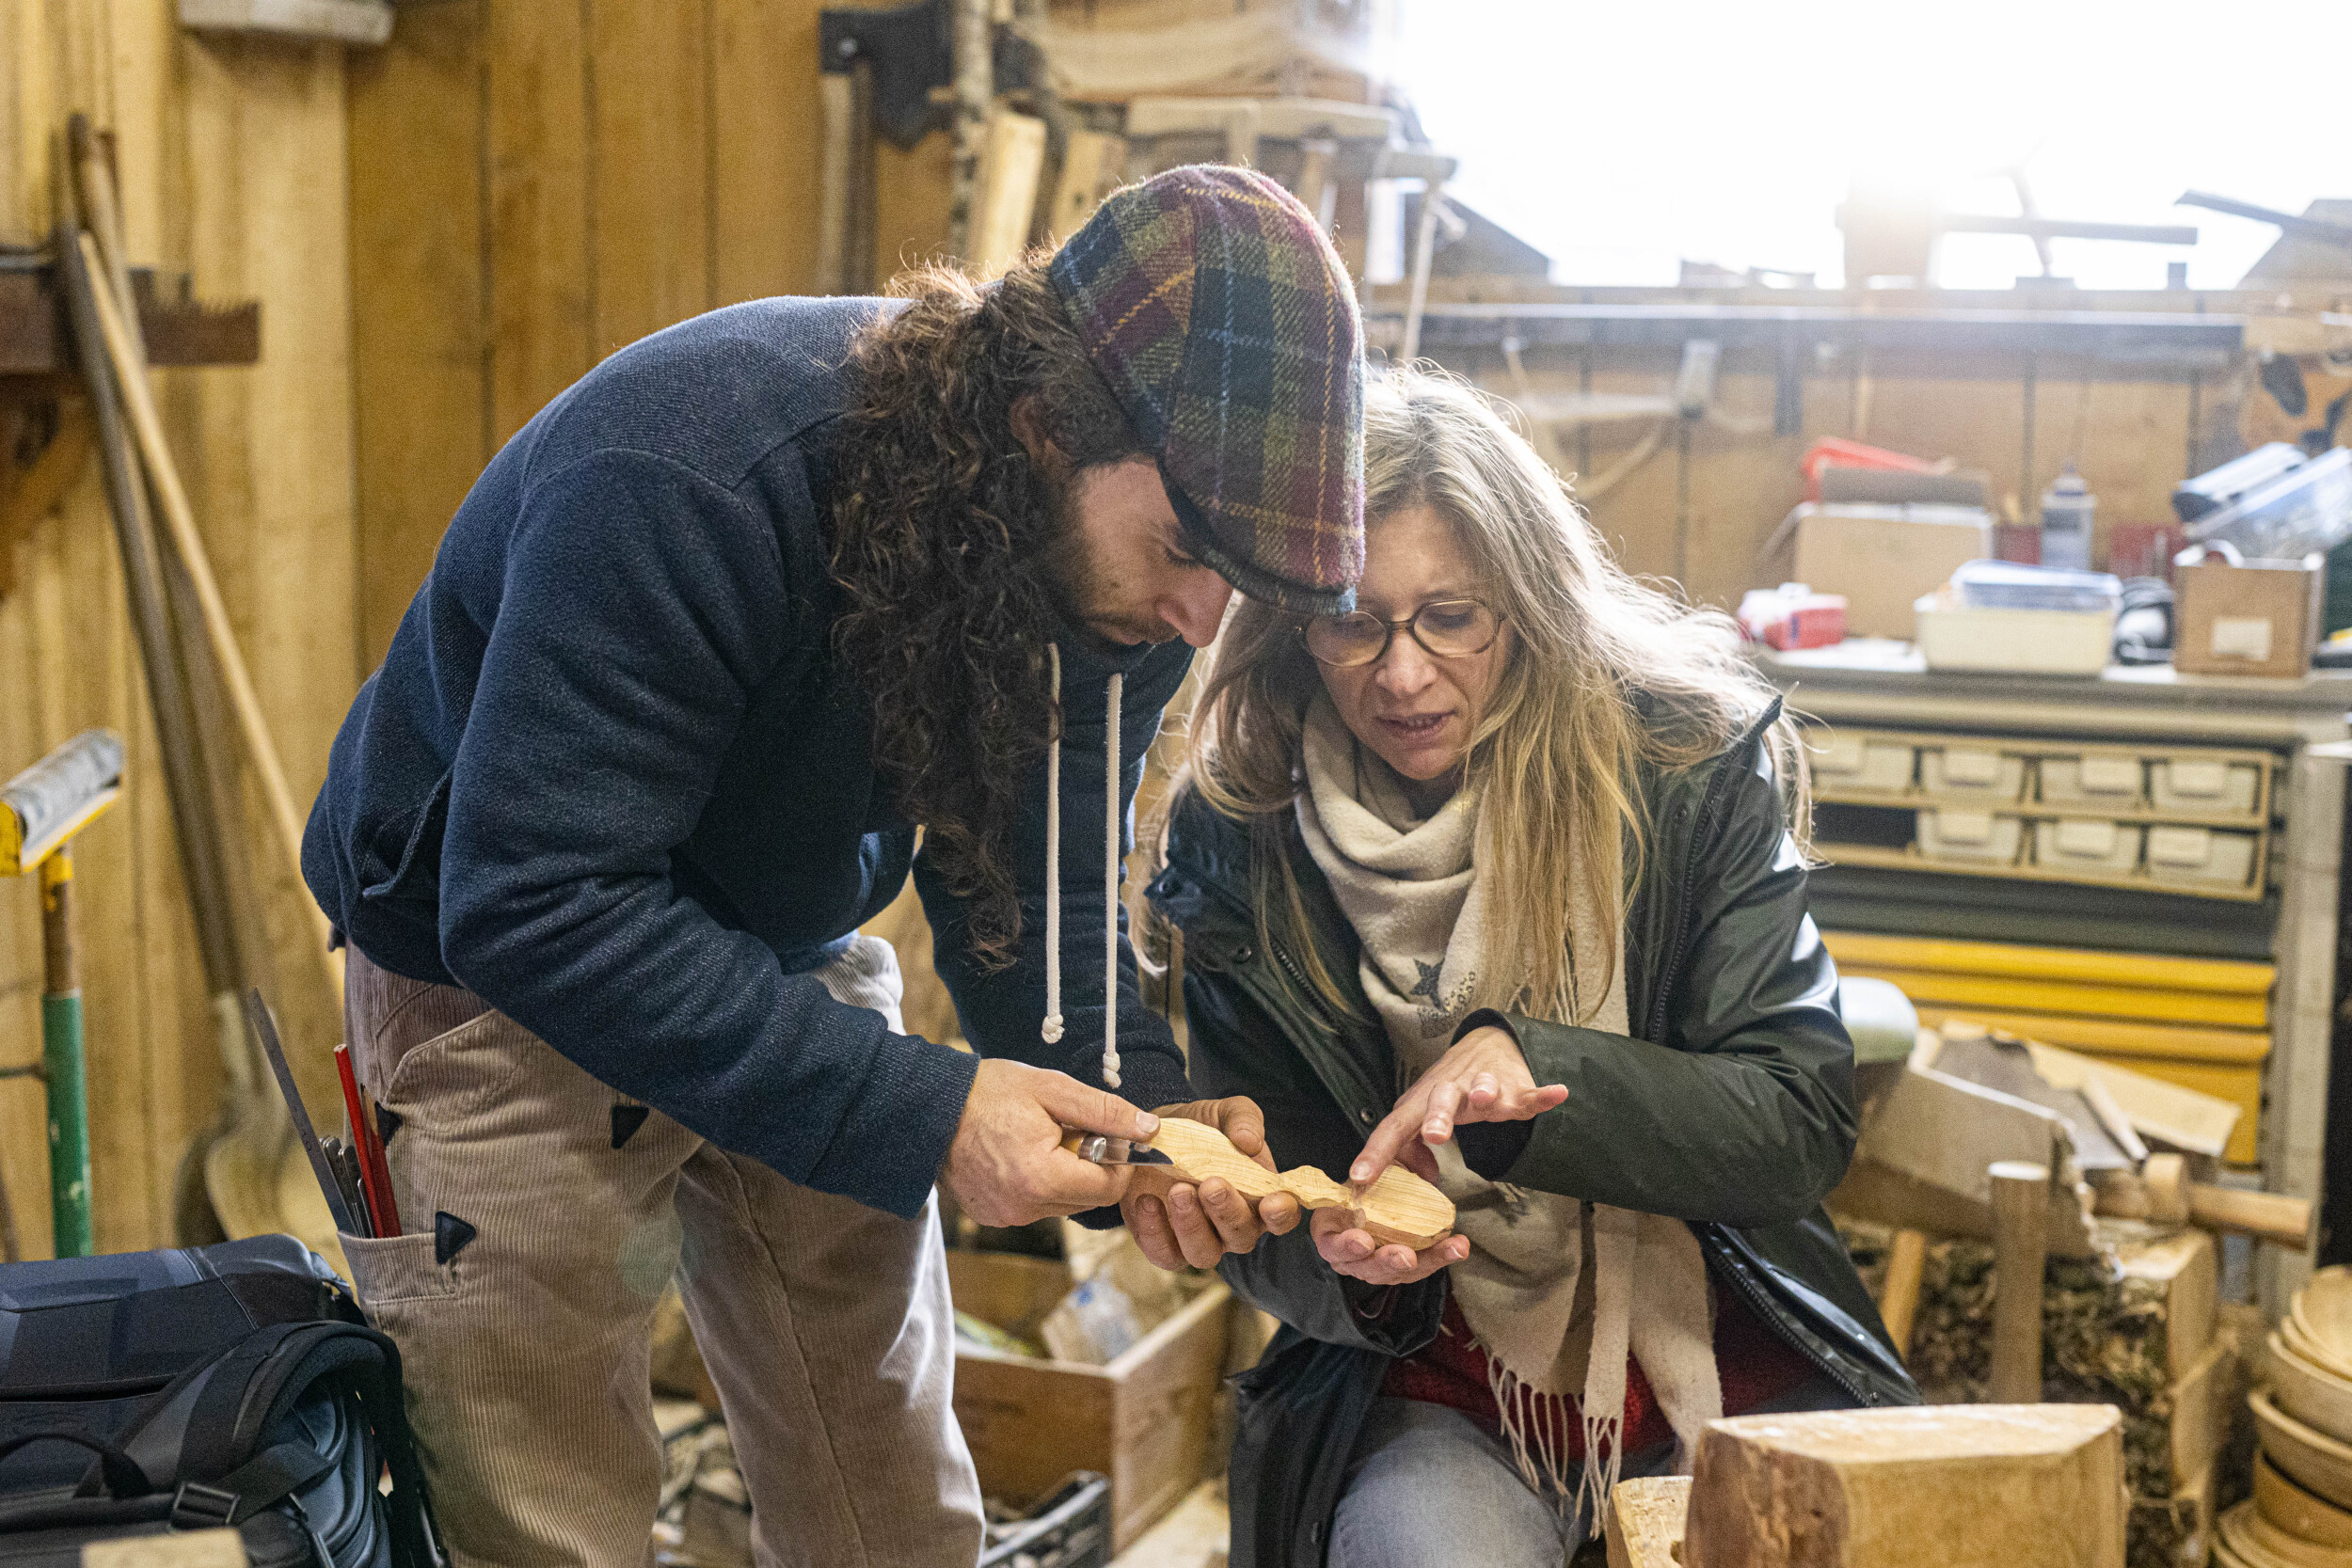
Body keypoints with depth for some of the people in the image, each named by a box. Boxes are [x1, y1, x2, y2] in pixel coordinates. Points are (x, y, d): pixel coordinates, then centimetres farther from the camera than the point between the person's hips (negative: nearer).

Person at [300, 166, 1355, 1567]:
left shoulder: (1119, 555, -14)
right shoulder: (691, 480, -36)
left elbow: (1034, 892, -8)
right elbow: (533, 907, -37)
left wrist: (1140, 1105, -27)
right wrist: (914, 1110, -39)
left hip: (797, 960, 6)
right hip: (503, 976, -5)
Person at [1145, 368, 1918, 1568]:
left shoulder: (1693, 762, -7)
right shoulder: (1239, 839, -5)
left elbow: (1804, 1124, -10)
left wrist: (1528, 1062, -25)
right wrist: (1345, 1265, -23)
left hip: (1725, 1356, 2)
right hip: (1433, 1391, -1)